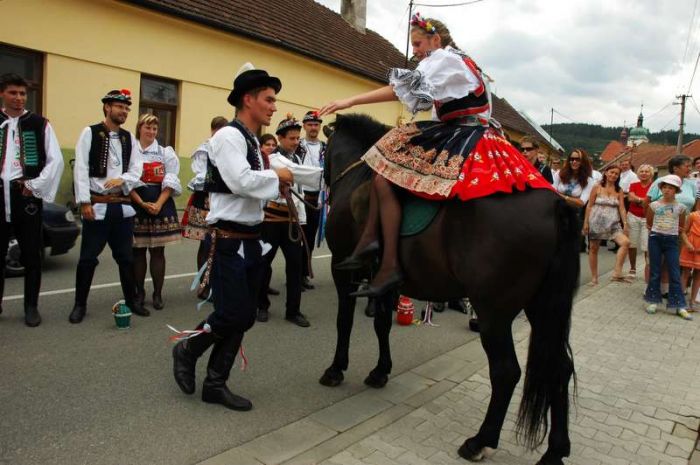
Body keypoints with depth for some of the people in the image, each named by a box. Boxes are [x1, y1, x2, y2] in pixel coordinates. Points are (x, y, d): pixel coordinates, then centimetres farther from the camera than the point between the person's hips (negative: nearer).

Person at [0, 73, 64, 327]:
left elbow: (56, 160, 0)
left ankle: (31, 307, 13)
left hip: (27, 196, -2)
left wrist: (35, 186, -6)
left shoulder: (39, 124, 5)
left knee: (31, 254, 2)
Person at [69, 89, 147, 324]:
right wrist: (84, 202, -13)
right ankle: (80, 304, 16)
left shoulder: (129, 138, 11)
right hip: (97, 205, -4)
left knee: (126, 256, 11)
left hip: (123, 205, 4)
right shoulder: (90, 133, -2)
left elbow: (137, 169, 5)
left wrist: (122, 179, -16)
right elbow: (81, 169, -8)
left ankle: (131, 300, 22)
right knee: (88, 257, 3)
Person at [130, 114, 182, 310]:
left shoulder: (165, 153, 7)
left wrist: (158, 204, -11)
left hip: (161, 204, 0)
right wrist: (142, 203, -14)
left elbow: (170, 183, 1)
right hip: (136, 204, 0)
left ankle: (158, 294, 9)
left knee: (158, 250, 2)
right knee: (138, 250, 4)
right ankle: (139, 292, 17)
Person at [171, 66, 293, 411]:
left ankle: (215, 384, 24)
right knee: (234, 314, -7)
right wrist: (276, 177, -12)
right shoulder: (229, 136, -12)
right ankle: (188, 350, 22)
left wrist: (276, 184, 1)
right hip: (229, 241, -9)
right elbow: (241, 181, -27)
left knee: (243, 317, 11)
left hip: (250, 240, 9)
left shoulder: (252, 141, 16)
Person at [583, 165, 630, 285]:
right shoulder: (597, 187, 0)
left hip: (613, 223, 2)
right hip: (596, 221, -2)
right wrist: (586, 222, -5)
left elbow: (622, 208, 2)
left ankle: (617, 273, -17)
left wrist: (625, 224, -7)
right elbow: (589, 206, -1)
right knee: (593, 248, 5)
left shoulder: (619, 190, 7)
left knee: (625, 242, -20)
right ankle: (594, 277, 18)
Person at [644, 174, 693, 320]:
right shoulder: (654, 205, 0)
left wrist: (687, 242, 2)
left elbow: (682, 229, 9)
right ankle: (653, 301, 15)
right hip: (655, 239, 0)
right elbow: (648, 224, 12)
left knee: (675, 274, 0)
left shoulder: (680, 207, 2)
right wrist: (657, 231, 4)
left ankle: (679, 306, 6)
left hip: (672, 240, 1)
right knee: (655, 272, 5)